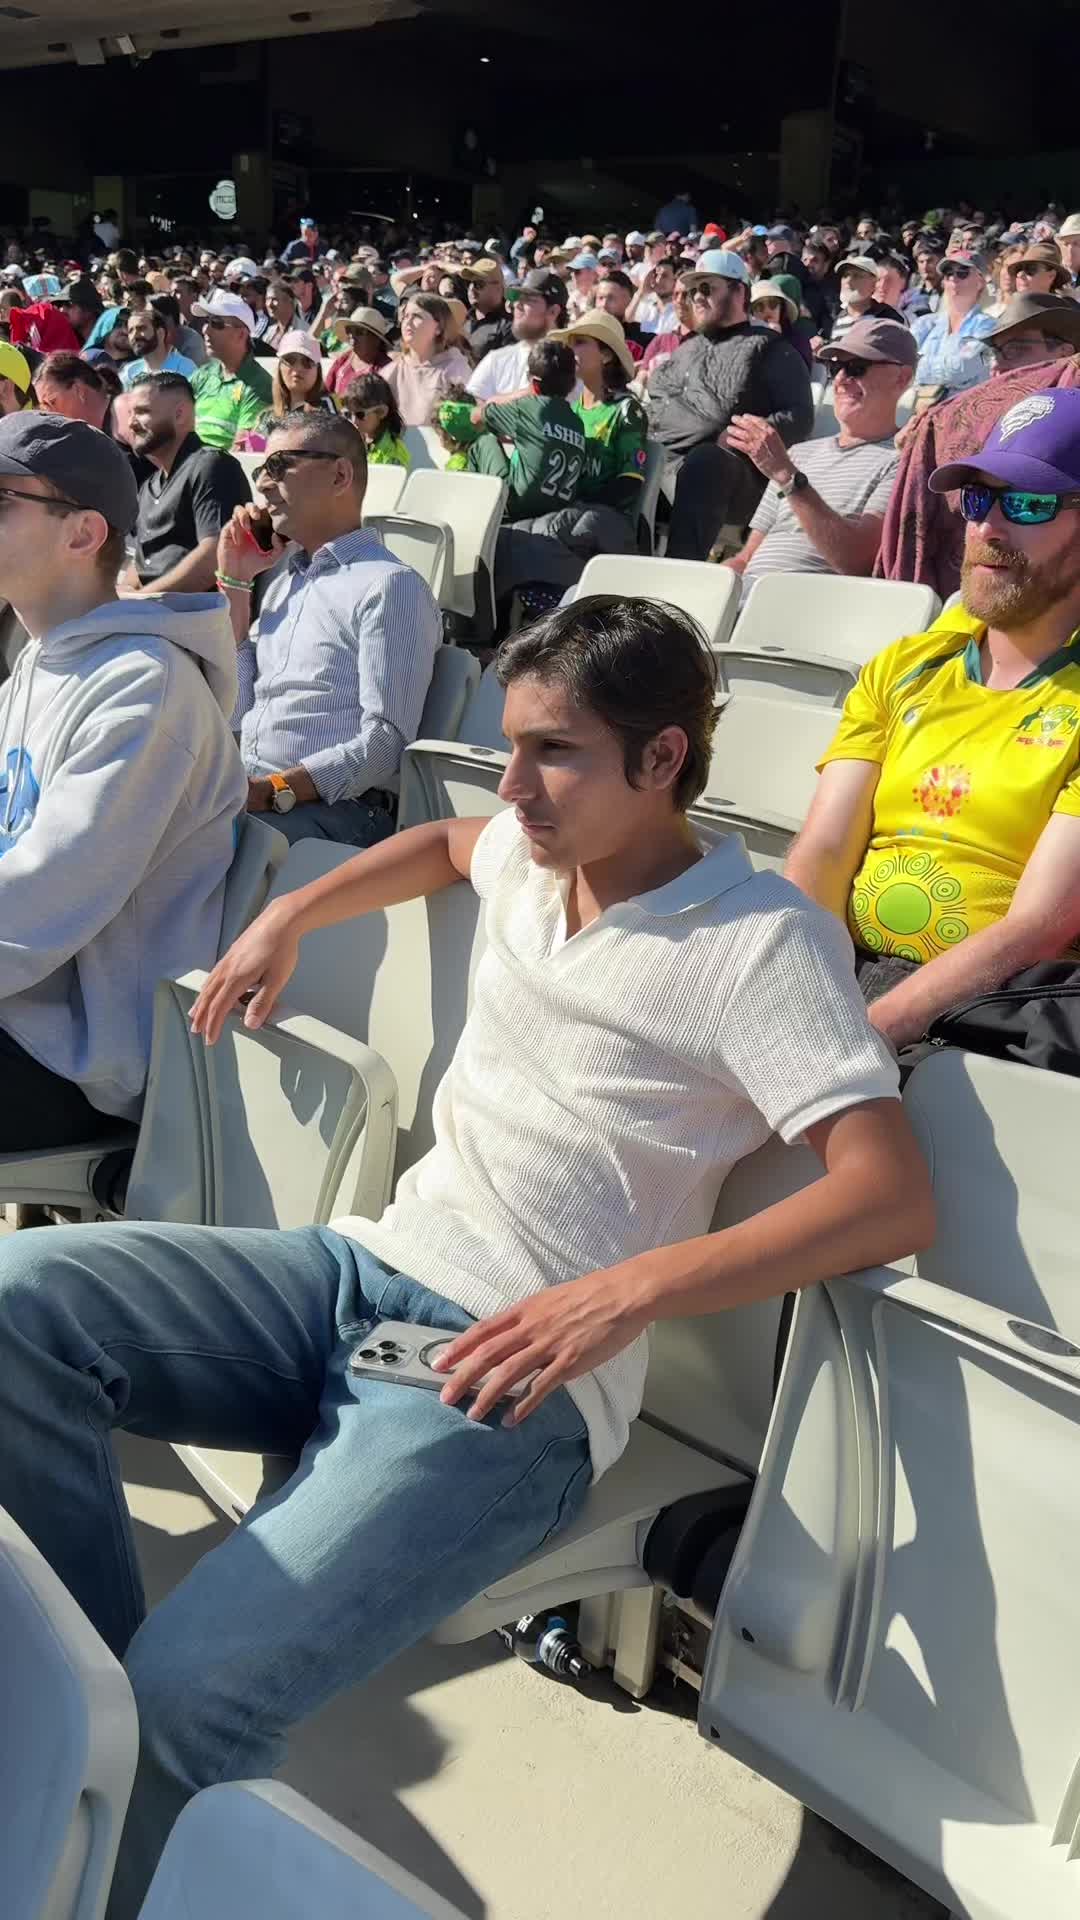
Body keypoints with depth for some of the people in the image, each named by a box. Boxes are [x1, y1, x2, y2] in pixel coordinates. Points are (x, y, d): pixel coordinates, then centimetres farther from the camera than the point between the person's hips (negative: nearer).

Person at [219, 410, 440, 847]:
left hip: (334, 808, -7)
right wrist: (235, 582, 15)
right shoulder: (284, 580, 23)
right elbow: (236, 712, 17)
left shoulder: (391, 586, -4)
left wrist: (272, 790, -23)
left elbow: (386, 740, -13)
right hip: (247, 794, 7)